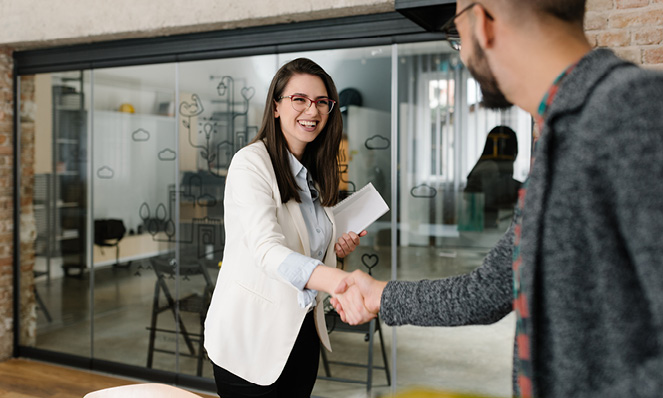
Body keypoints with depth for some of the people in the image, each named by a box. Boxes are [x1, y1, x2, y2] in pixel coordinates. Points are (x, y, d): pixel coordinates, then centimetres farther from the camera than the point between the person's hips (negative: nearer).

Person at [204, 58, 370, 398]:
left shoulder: (316, 172, 9)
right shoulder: (251, 162, -16)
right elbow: (266, 250, -31)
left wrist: (335, 248, -2)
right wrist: (340, 280, -47)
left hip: (301, 329, 7)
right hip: (251, 335, -7)